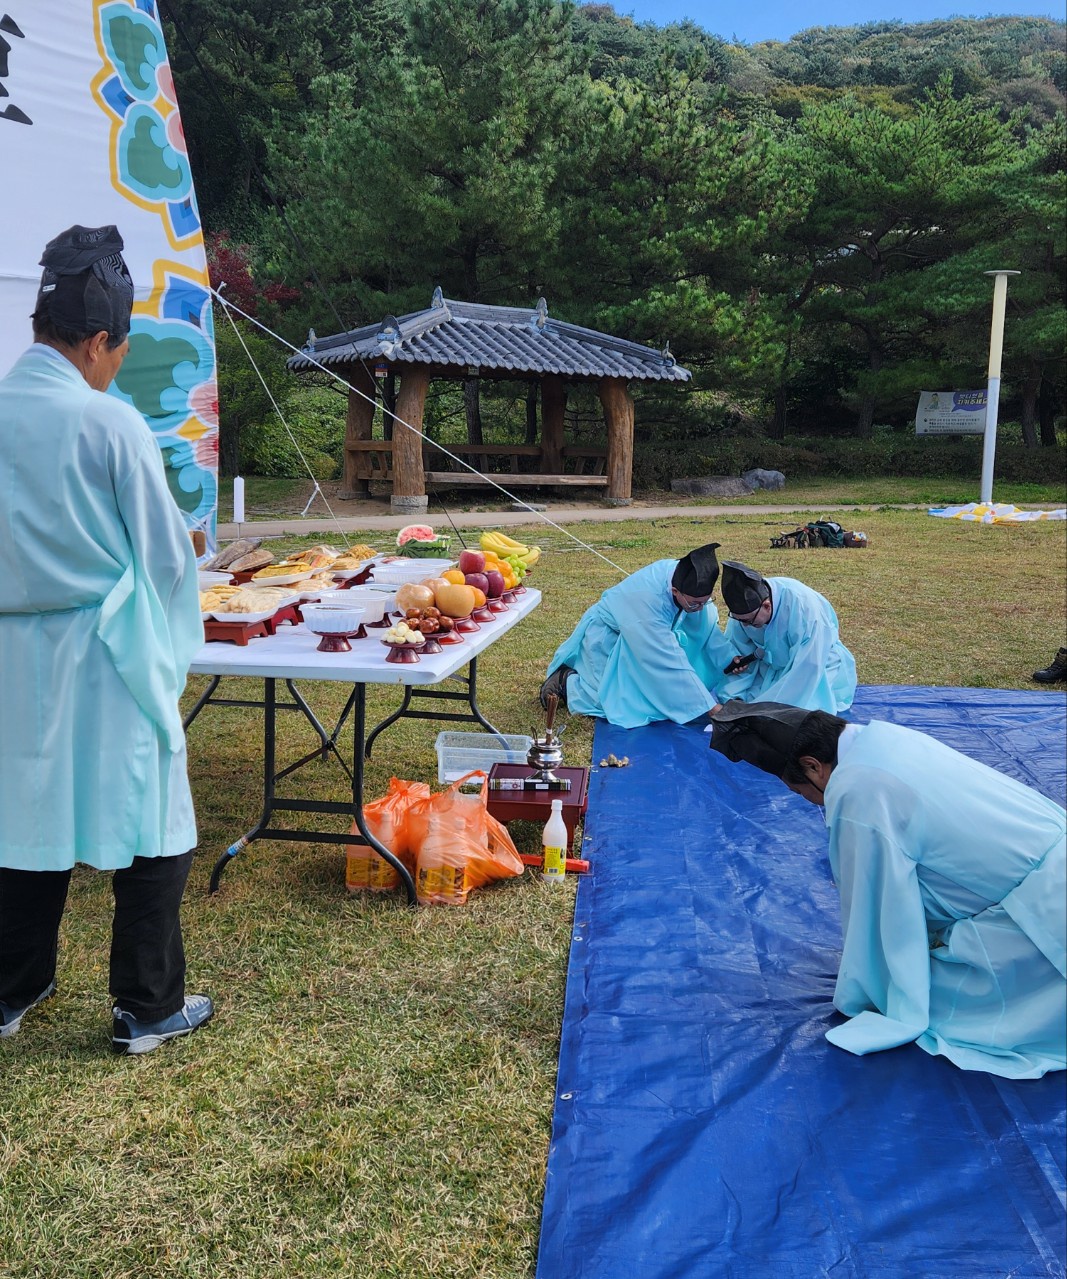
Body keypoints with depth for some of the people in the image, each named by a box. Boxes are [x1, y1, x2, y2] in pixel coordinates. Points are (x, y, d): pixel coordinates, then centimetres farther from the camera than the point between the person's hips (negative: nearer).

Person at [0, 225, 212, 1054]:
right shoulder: (111, 423, -14)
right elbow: (166, 555, -8)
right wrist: (173, 649, 9)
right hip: (105, 655, -5)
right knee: (150, 831, 7)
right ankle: (148, 1010, 17)